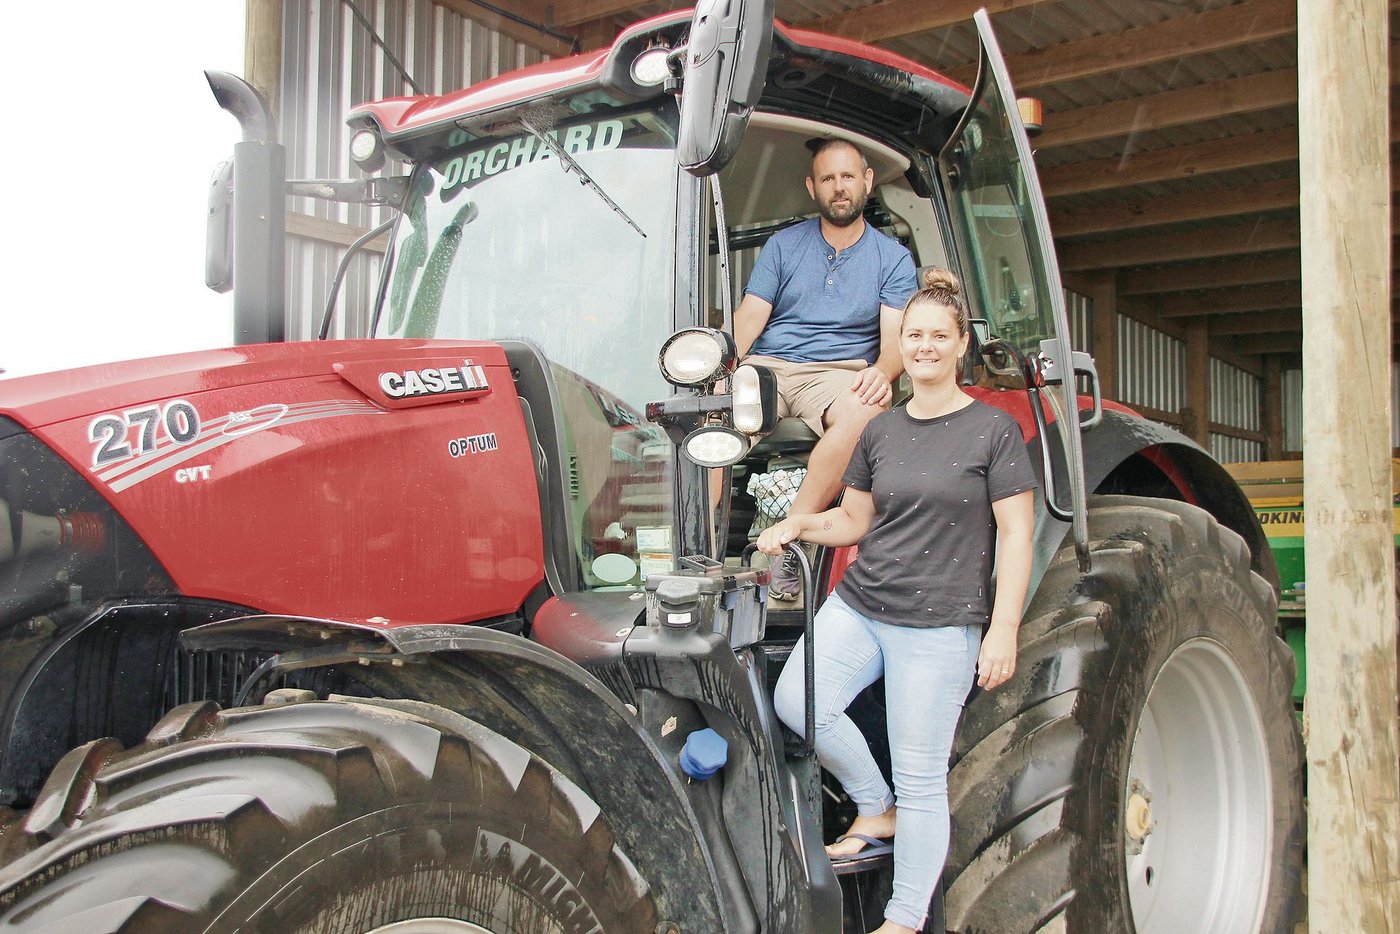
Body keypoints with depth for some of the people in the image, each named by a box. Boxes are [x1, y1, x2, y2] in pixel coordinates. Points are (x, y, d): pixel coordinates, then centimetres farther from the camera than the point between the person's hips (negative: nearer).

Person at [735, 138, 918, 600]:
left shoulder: (893, 258, 12)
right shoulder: (782, 245, 15)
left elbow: (895, 335, -1)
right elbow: (750, 315, 4)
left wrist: (881, 372, -25)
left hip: (838, 371, -1)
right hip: (766, 366, 1)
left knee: (866, 412, -37)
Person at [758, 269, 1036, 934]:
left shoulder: (993, 430, -3)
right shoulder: (881, 431, 11)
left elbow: (1016, 535, -5)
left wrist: (1004, 628, -13)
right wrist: (800, 524, -1)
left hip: (940, 626, -4)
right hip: (858, 605, 5)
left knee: (920, 779, 0)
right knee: (797, 701, -17)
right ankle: (874, 809, 9)